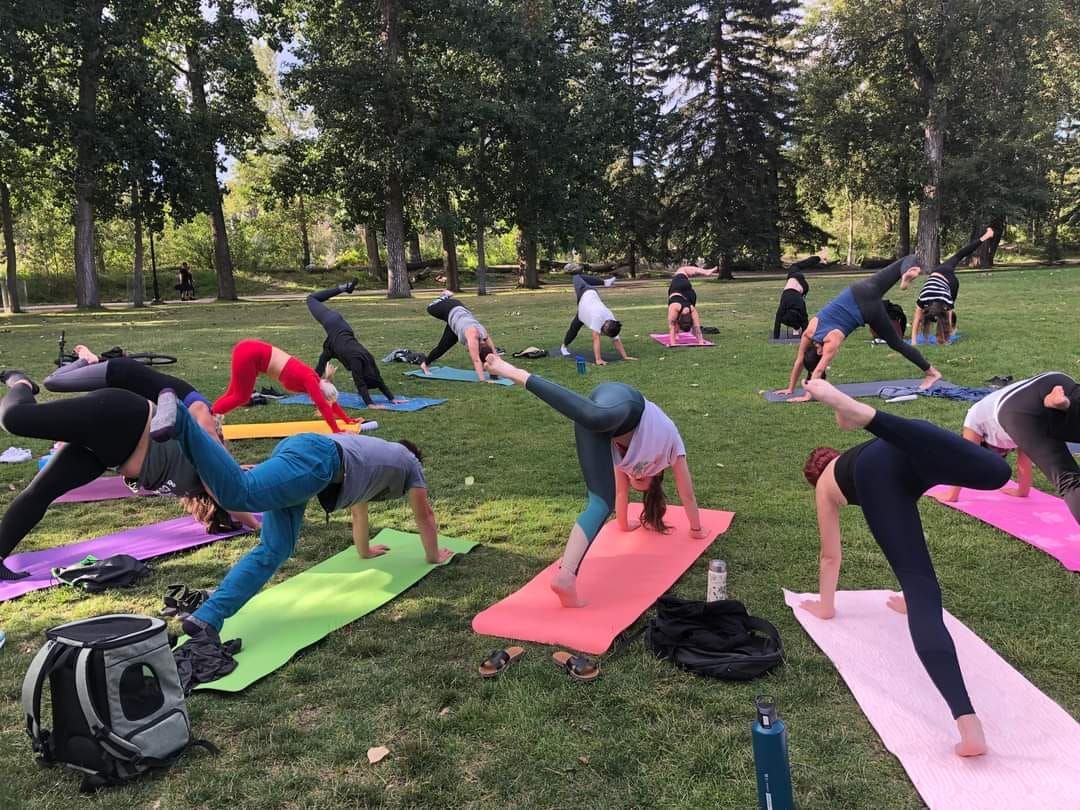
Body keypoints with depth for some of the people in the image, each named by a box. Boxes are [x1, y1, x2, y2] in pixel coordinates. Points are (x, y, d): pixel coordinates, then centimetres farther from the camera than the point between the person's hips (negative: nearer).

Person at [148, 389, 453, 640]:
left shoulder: (376, 452, 48)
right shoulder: (410, 462, 31)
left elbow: (359, 502, 60)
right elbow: (425, 516, 37)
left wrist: (364, 550, 73)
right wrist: (434, 556, 54)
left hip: (297, 449, 8)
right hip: (316, 458, -8)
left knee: (271, 551, 0)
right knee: (240, 493, -30)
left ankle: (206, 618, -15)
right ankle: (178, 417, -45)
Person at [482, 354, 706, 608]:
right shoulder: (670, 443, 43)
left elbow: (621, 490, 61)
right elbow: (687, 495, 50)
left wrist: (624, 523, 75)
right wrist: (697, 529, 64)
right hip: (617, 400, -4)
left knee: (601, 504, -6)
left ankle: (566, 576, -27)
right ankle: (518, 375, -52)